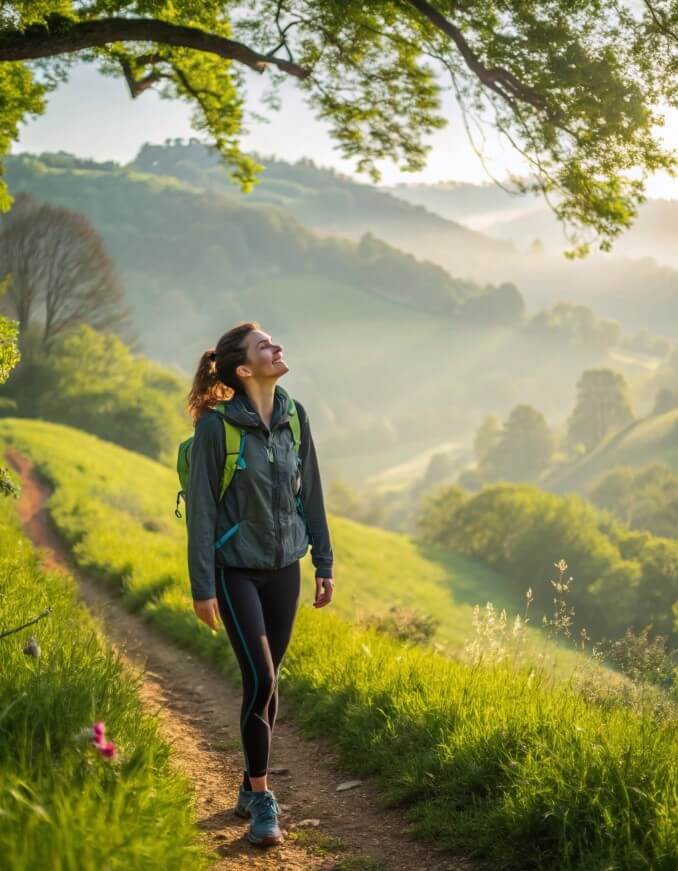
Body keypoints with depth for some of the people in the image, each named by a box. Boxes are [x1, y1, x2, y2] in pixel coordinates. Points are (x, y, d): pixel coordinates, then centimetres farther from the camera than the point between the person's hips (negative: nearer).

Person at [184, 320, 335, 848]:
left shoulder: (294, 416, 1)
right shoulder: (217, 425, -14)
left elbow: (310, 493, 9)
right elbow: (201, 509, -11)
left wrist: (324, 563, 10)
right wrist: (203, 587, -11)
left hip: (284, 567, 5)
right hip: (237, 569, -5)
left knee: (267, 681, 11)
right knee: (261, 679, -10)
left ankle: (252, 786, 27)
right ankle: (262, 800, 4)